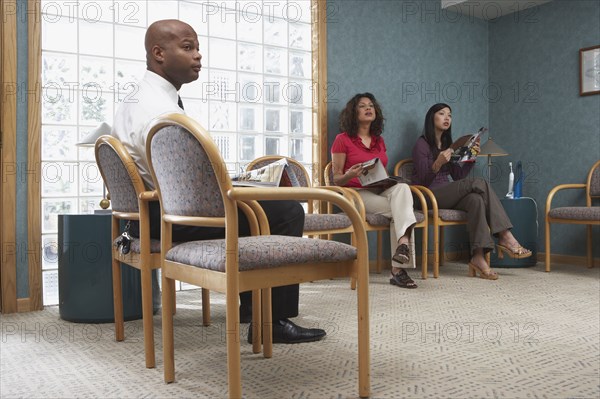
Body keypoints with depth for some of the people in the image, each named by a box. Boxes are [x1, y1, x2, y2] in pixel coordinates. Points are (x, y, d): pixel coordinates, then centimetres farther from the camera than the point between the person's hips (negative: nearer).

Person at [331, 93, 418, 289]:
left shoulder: (379, 140, 22)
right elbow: (336, 179, 0)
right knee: (399, 209, -29)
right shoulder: (342, 140, 3)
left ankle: (403, 243, -47)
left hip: (380, 190, 5)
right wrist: (350, 175, -23)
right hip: (356, 193, -4)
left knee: (402, 187, -32)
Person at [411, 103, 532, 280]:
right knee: (478, 182, -25)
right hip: (429, 197, -6)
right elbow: (423, 182, -11)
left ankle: (478, 257, -38)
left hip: (447, 195, 6)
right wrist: (438, 164, -26)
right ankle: (506, 238, -24)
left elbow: (458, 176, 15)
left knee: (476, 199, -29)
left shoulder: (447, 144, 20)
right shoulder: (422, 145, -3)